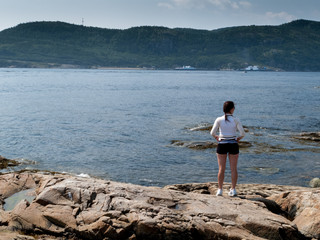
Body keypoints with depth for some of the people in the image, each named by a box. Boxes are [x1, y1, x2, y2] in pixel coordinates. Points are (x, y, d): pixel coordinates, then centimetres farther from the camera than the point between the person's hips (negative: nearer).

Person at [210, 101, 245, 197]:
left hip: (222, 145, 0)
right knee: (233, 169, 8)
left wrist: (216, 137, 12)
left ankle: (220, 190, 7)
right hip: (233, 145, 0)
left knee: (221, 169, 6)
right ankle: (233, 190, 9)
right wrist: (239, 138, 12)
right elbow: (242, 133, -8)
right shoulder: (236, 120, -5)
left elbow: (212, 132, -9)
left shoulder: (219, 120, -5)